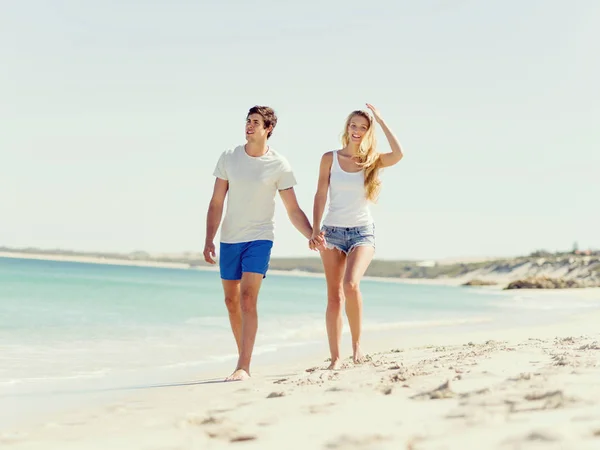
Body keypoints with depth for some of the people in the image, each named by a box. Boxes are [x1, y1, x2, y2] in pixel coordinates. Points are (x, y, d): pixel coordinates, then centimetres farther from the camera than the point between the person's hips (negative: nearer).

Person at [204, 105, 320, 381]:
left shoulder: (279, 166, -5)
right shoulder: (229, 158, 2)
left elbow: (293, 210, -2)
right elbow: (216, 203, 5)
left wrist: (313, 236, -16)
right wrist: (209, 240, -2)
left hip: (259, 239, -4)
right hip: (229, 239, 4)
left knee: (248, 299, -17)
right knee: (232, 302, 10)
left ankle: (243, 367, -18)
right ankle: (244, 360, 24)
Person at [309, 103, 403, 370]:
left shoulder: (372, 161, 3)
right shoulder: (330, 158, 4)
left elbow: (398, 154, -17)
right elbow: (320, 195, 2)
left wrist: (380, 121, -10)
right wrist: (315, 230, -7)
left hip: (362, 232, -1)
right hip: (333, 231, 1)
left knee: (351, 285, -24)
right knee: (334, 296, 1)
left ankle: (357, 342, -5)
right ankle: (335, 357, 5)